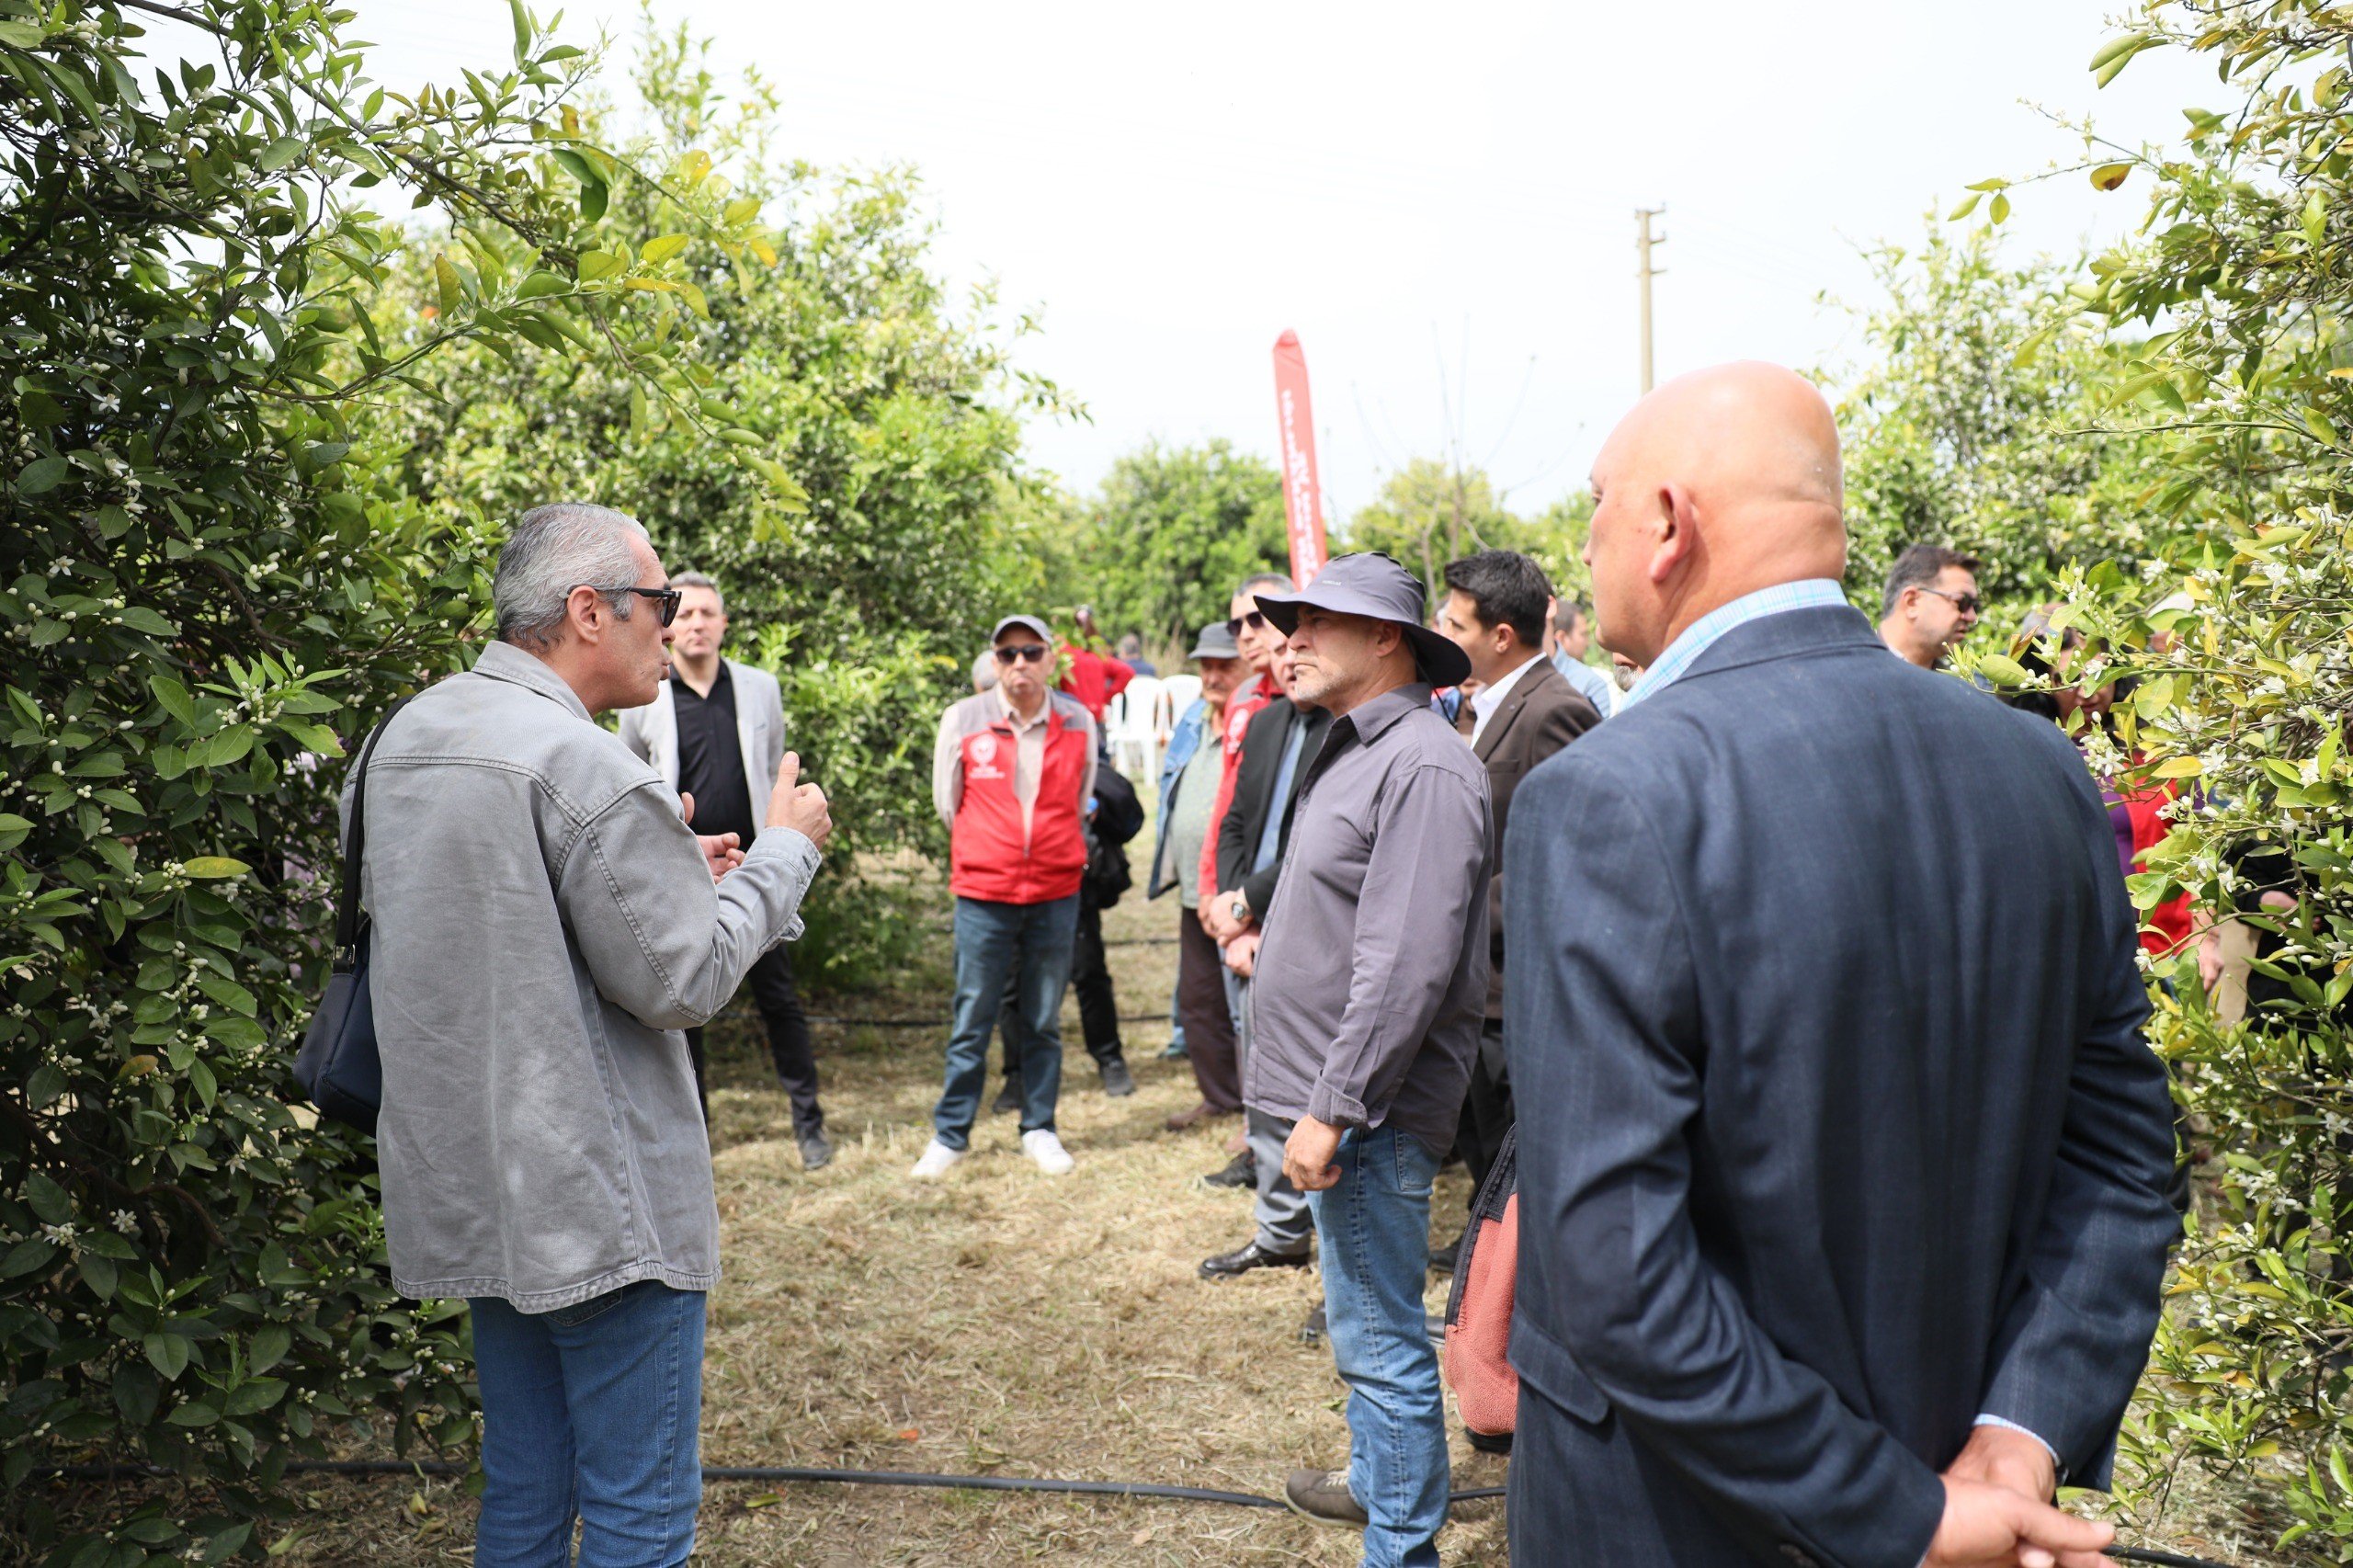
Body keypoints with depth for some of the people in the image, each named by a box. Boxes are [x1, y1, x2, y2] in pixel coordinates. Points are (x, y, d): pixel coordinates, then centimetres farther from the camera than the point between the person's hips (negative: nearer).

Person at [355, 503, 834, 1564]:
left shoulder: (408, 738, 9)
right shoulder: (585, 767, -21)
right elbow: (683, 979, -17)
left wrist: (669, 868, 15)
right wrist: (783, 850, -4)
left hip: (475, 1192, 9)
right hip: (599, 1203, -9)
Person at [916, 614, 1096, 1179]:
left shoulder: (1078, 723, 1)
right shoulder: (963, 719, -3)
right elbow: (947, 801, 9)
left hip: (1056, 893, 1)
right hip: (983, 895, -1)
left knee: (1043, 1021, 11)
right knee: (971, 1021, 4)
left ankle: (1039, 1129, 23)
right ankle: (950, 1135, 16)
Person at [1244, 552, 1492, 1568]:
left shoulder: (1423, 767, -19)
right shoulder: (1347, 749, 13)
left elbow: (1407, 966, -25)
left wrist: (1332, 1109, -23)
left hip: (1369, 1111, -10)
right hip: (1333, 1092, 10)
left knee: (1379, 1338, 0)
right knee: (1363, 1323, 24)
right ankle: (1379, 1482, 42)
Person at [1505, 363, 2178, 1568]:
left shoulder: (1604, 802, -25)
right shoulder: (2041, 767, -5)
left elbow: (1612, 1276, -26)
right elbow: (2119, 1157, -1)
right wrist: (2022, 1438, -7)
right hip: (1959, 1455, 6)